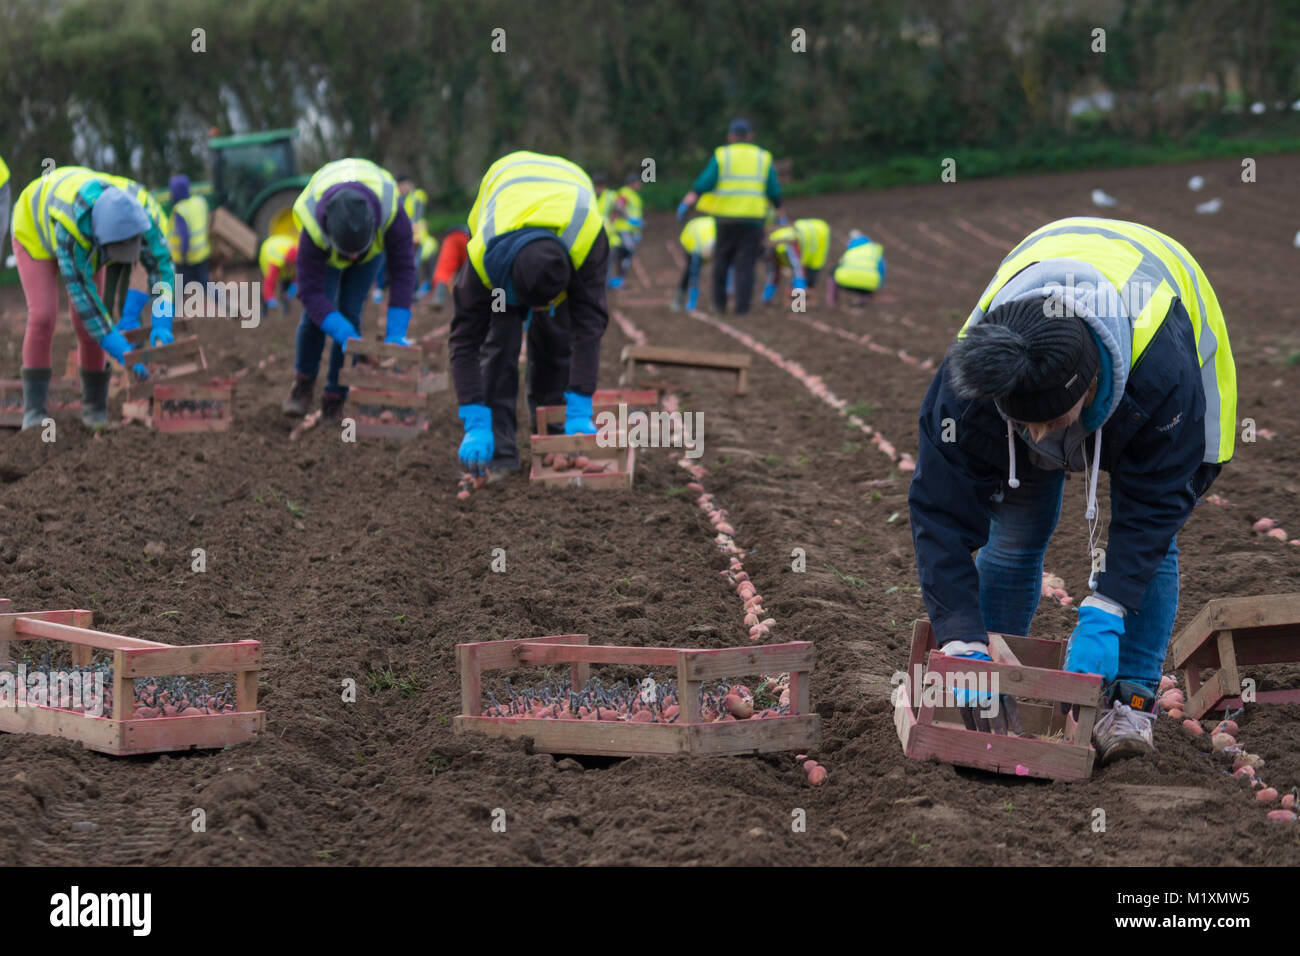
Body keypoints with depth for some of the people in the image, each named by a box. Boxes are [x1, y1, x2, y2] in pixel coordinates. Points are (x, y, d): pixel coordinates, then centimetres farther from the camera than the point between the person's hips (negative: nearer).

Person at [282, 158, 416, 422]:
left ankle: (334, 400, 0)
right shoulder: (313, 227, -44)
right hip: (324, 248, 0)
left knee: (349, 311, -12)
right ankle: (304, 383, 7)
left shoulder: (391, 212, -45)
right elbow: (310, 292, -39)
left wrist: (395, 334, -43)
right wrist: (346, 337, -49)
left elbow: (403, 272, -37)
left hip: (377, 241, 0)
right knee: (317, 311, -18)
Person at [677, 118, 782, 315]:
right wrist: (780, 214, 18)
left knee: (722, 259, 14)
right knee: (745, 263, 0)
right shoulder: (763, 159, 6)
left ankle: (719, 303, 14)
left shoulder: (721, 156, 1)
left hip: (726, 218, 0)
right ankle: (742, 306, -9)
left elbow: (705, 183, -9)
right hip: (752, 218, 0)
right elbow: (774, 191, 6)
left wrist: (686, 203, -12)